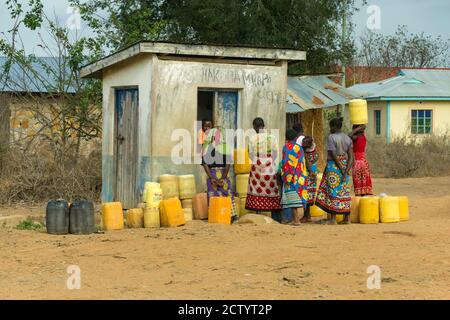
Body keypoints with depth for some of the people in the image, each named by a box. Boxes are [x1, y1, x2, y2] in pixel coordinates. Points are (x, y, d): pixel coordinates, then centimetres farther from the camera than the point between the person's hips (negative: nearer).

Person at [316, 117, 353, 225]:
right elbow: (351, 156, 0)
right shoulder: (347, 138, 8)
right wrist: (346, 171, -7)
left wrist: (341, 170, -14)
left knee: (333, 190, -3)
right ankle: (347, 218, 10)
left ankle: (333, 218, -4)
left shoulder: (331, 137, -11)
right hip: (345, 165, 6)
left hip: (333, 165, -6)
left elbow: (333, 155, -17)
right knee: (344, 190, 10)